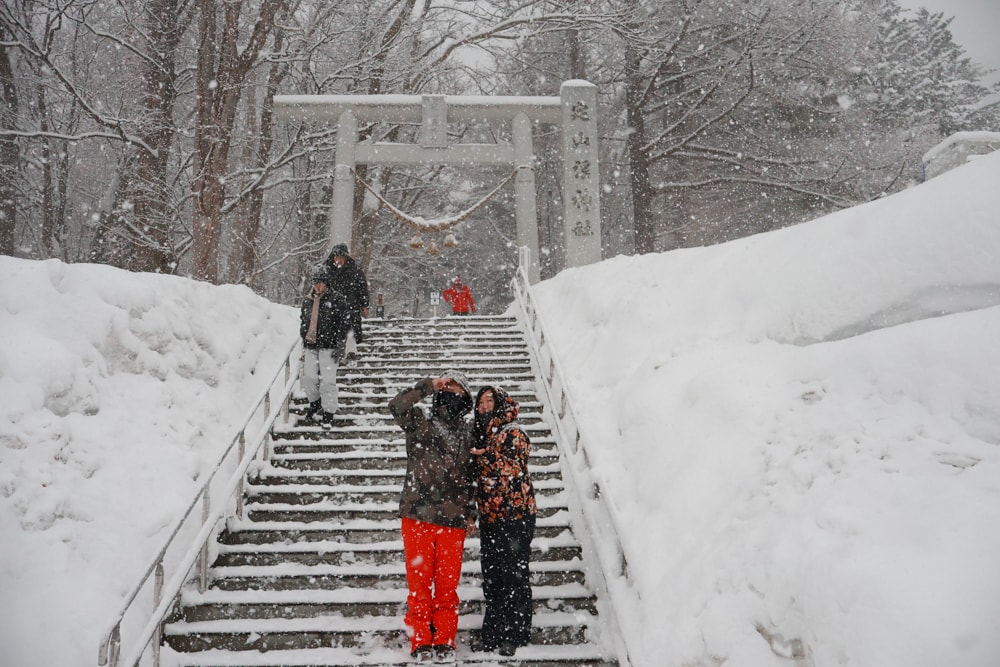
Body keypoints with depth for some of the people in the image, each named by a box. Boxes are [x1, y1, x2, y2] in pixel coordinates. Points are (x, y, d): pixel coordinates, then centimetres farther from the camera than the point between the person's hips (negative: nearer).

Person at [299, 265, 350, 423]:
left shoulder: (337, 300, -3)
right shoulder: (307, 301, 14)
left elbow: (342, 324, -6)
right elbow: (303, 323, 22)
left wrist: (339, 346, -10)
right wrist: (304, 343, 19)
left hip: (328, 346, -5)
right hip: (311, 346, 5)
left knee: (327, 380, -4)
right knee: (308, 378, 4)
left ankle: (329, 410, 9)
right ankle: (314, 402, 28)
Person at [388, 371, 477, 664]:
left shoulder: (469, 433, 13)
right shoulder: (420, 423, 6)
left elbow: (472, 477, 17)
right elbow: (396, 406, -14)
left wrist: (471, 513, 12)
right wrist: (429, 385, -11)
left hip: (453, 519, 2)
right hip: (417, 515, -2)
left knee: (447, 584, 5)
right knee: (419, 582, 1)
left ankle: (444, 642, 14)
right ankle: (421, 643, 9)